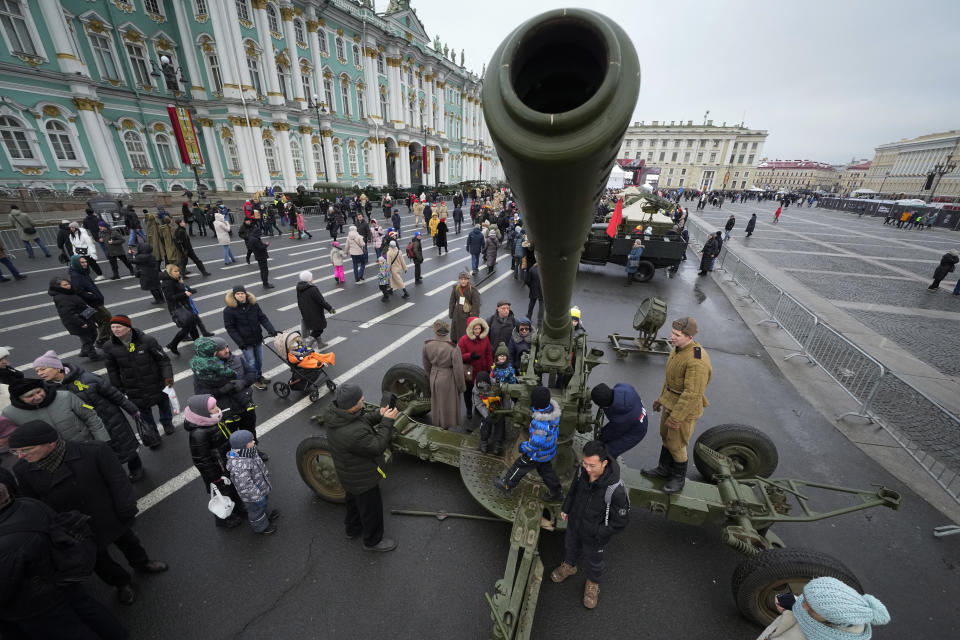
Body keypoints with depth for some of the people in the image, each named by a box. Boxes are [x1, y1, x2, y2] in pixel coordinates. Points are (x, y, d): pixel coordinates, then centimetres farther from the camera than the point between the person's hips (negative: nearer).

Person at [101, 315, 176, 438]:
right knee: (144, 410, 13)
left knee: (163, 403, 19)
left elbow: (163, 359, -12)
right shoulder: (109, 347, -9)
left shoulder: (146, 340, -19)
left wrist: (168, 376, -19)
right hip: (133, 389, 2)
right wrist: (117, 387, 9)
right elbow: (112, 369, 5)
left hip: (155, 383, -1)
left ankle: (167, 423, 47)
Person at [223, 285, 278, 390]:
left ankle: (260, 376, 39)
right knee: (251, 362, 5)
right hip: (245, 341, -4)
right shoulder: (229, 310, -13)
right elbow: (230, 328, -11)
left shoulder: (253, 304, -2)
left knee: (259, 360, 17)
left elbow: (262, 318, 0)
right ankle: (255, 380, 25)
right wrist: (239, 342, -18)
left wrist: (271, 329, -15)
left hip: (257, 338, 4)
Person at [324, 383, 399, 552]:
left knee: (354, 500, 33)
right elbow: (377, 447, -31)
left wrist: (378, 416, -15)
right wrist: (387, 422, -27)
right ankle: (373, 541, 42)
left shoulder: (334, 413, -17)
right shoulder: (353, 433, -44)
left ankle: (353, 529, 58)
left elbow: (362, 422, -1)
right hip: (362, 478, -8)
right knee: (371, 508, 17)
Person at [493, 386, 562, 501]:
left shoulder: (540, 423, -41)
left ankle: (506, 485, 38)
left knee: (520, 466, 16)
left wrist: (523, 447, -17)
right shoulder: (552, 409, -15)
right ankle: (556, 492, 45)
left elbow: (536, 444, -35)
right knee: (546, 469, 28)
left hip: (538, 453, -7)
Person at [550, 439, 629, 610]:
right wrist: (566, 508, 6)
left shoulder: (615, 489, -40)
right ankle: (569, 566, 65)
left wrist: (598, 534, -17)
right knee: (571, 545, 32)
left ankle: (593, 583, 58)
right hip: (575, 522, 4)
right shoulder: (582, 469, -26)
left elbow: (620, 522, -24)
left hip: (595, 534, -4)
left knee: (593, 560, 26)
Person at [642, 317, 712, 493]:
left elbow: (692, 394, -28)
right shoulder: (678, 348, -1)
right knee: (665, 436, 22)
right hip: (671, 401, 9)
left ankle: (679, 478, 32)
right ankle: (664, 469, 42)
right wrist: (662, 397, 20)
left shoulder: (697, 361, -31)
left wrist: (676, 417, -21)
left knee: (676, 444, 7)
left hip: (685, 407, -8)